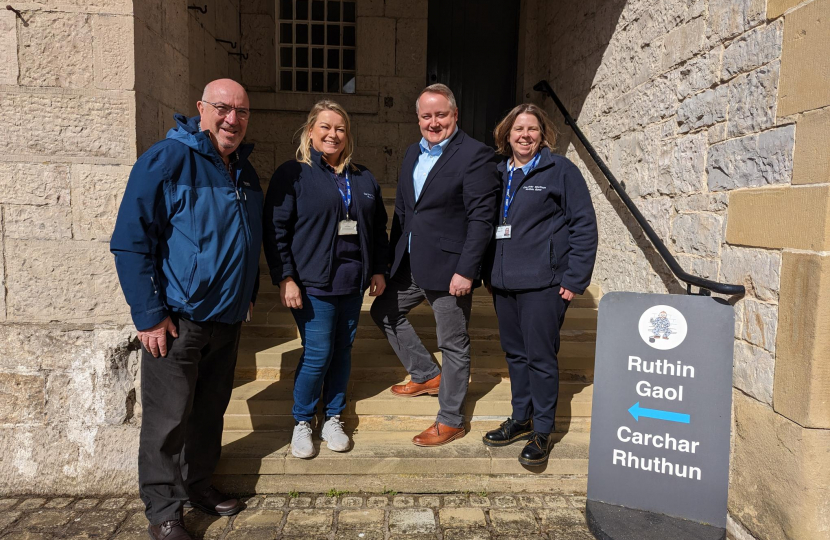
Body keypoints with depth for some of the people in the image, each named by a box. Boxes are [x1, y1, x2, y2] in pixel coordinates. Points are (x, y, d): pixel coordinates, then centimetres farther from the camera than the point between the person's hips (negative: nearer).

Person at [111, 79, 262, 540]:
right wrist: (149, 316, -17)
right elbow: (130, 241, -16)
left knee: (210, 410, 18)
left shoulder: (244, 171, 10)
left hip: (227, 318, 7)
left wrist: (248, 294, 17)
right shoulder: (167, 160, -14)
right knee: (168, 419, 3)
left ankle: (198, 483, 36)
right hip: (177, 320, -7)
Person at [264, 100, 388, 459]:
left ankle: (333, 419, 27)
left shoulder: (363, 179, 13)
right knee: (317, 354, -4)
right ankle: (302, 422, 18)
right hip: (312, 283, -5)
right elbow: (275, 230, -6)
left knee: (342, 351, 11)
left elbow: (378, 228, 19)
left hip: (353, 283, 5)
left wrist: (378, 270, 13)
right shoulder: (293, 174, -2)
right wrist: (285, 278, -12)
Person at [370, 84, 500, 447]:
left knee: (454, 345, 5)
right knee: (384, 312, 21)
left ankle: (451, 421, 23)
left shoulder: (475, 155, -13)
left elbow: (482, 218, -17)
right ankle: (426, 376, 38)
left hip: (448, 268, -8)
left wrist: (466, 271, -21)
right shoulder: (413, 154, 12)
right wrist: (391, 259, 13)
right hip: (410, 266, 9)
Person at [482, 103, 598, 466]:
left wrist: (575, 280, -11)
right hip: (503, 283, 6)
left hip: (542, 284, -5)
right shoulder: (498, 173, 13)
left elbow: (584, 225, -6)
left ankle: (542, 431, 16)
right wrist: (488, 272, 11)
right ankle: (521, 419, 31)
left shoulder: (561, 170, -3)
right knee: (514, 353, 15)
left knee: (541, 356, 0)